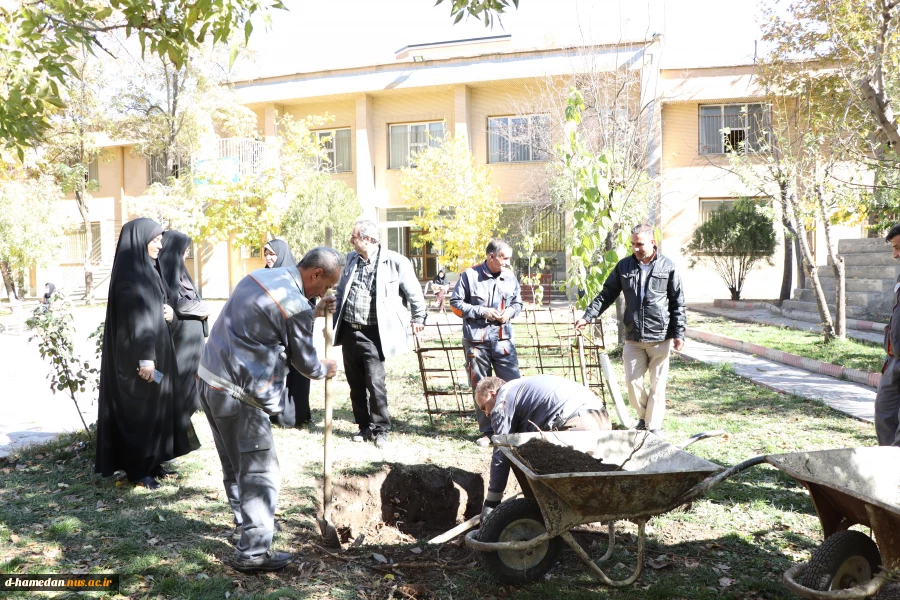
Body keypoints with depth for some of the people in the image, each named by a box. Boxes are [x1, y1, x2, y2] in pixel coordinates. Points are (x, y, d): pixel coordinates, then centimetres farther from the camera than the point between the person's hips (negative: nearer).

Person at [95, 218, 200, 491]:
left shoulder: (146, 268, 13)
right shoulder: (131, 273, -17)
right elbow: (136, 316, -23)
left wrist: (168, 309, -1)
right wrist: (145, 357, -27)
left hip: (154, 348, 10)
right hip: (138, 354, -10)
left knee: (153, 406, 14)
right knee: (140, 410, -2)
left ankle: (149, 463, 23)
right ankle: (137, 470, 8)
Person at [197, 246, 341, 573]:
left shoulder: (261, 275, 9)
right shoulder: (296, 305, -16)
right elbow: (305, 362, -3)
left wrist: (314, 312, 25)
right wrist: (326, 369, 17)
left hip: (209, 378, 10)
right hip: (238, 395, -9)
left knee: (234, 464, 22)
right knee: (259, 471, 1)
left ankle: (249, 521, 39)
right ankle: (252, 552, 6)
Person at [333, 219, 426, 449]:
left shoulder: (395, 261, -10)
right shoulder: (351, 258, 9)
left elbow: (414, 292, 1)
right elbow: (341, 291, 20)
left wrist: (418, 318, 9)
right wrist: (334, 322, 13)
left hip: (372, 333, -6)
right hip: (349, 331, 6)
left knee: (375, 382, -9)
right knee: (356, 384, 11)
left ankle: (381, 430, 6)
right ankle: (365, 427, 24)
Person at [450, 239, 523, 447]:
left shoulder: (510, 277, 4)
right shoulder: (469, 276, -5)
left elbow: (518, 302, 18)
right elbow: (456, 304, -3)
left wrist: (510, 311, -5)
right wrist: (482, 312, -12)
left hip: (503, 340, 2)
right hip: (476, 340, -2)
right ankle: (486, 431, 19)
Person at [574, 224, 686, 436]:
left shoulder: (667, 267, -1)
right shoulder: (624, 266, 4)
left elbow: (677, 303, 1)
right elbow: (606, 295, 6)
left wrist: (678, 333, -3)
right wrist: (587, 316, -5)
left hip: (660, 337, -2)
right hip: (633, 338, 2)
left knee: (657, 384, 5)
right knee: (632, 381, 4)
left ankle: (654, 425, 17)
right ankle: (644, 415, 28)